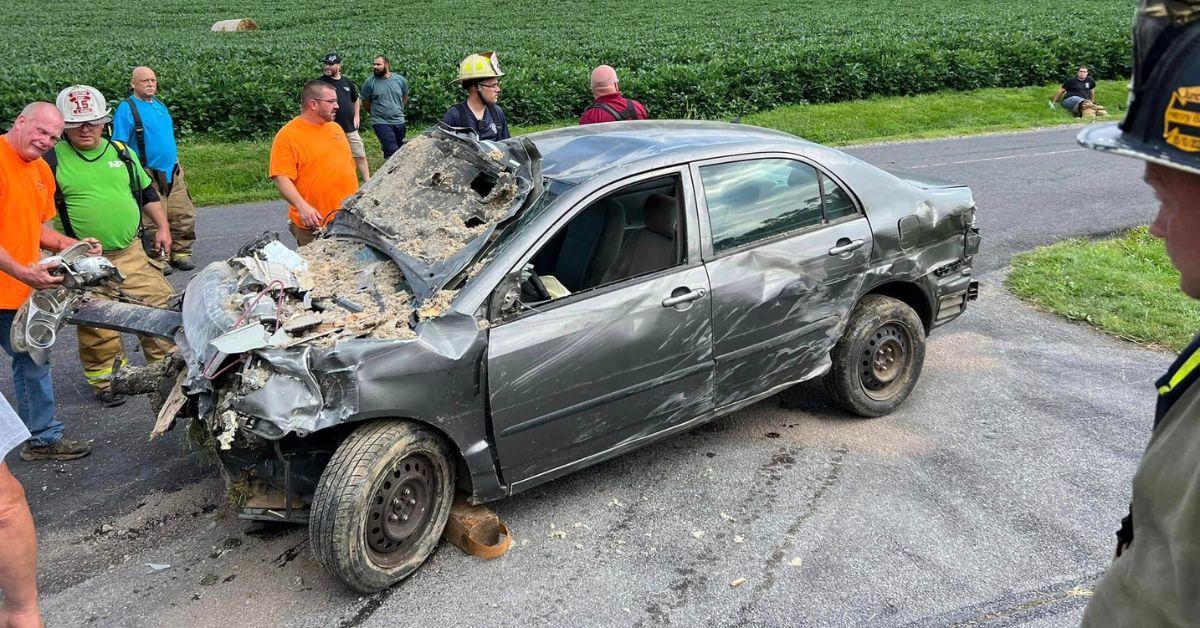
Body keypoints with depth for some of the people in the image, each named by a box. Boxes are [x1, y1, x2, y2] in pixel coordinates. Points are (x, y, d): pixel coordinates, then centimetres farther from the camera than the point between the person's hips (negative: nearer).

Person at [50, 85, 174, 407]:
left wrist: (162, 227, 14)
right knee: (97, 327, 3)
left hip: (132, 254, 4)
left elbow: (147, 192, 20)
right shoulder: (52, 158, -3)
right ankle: (107, 381, 19)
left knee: (161, 305, 5)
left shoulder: (122, 151, 10)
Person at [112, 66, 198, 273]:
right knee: (153, 221, -4)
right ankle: (157, 260, 5)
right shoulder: (126, 108, -7)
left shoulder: (160, 105, 15)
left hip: (173, 172, 7)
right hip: (149, 176, -7)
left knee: (184, 215, 7)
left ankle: (181, 252, 20)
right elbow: (119, 146, -9)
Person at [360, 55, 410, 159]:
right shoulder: (369, 82, -7)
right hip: (381, 123, -4)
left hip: (399, 121, 4)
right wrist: (376, 113, 11)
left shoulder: (400, 80, 0)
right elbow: (366, 103, 3)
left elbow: (405, 98, 16)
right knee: (392, 151, -15)